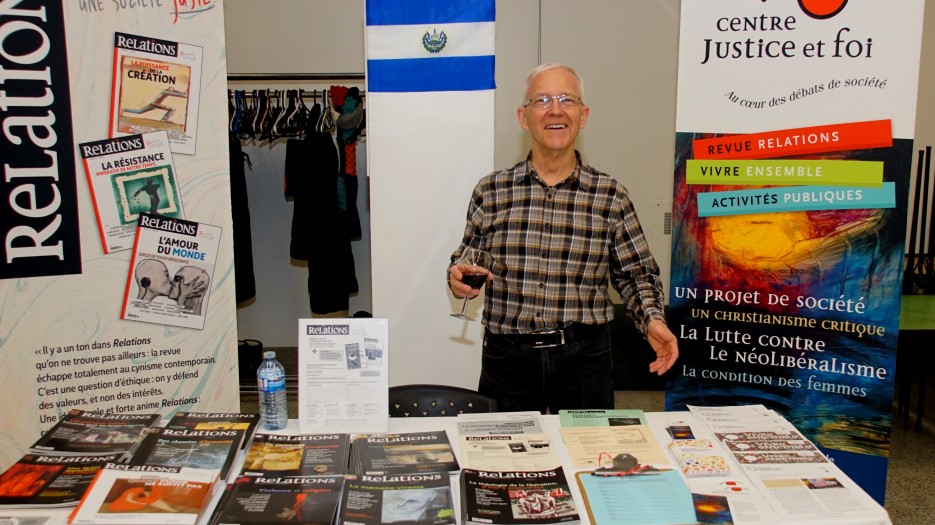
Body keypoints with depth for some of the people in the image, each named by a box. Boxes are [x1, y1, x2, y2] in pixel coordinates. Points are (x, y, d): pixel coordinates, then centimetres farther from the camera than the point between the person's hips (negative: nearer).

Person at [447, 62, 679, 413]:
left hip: (584, 358, 0)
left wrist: (653, 320, -11)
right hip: (507, 357, 0)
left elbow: (636, 274, 6)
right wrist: (457, 279, -10)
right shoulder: (491, 191, 1)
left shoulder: (611, 196, 1)